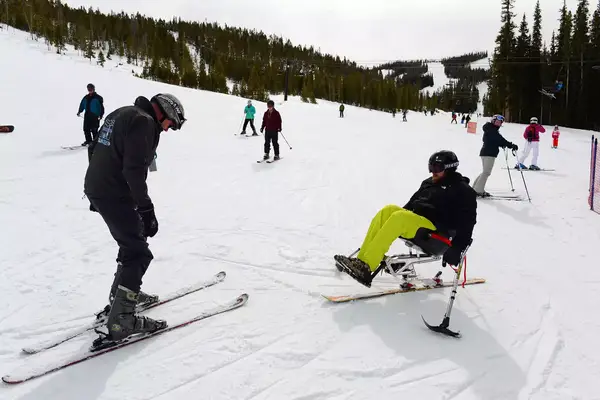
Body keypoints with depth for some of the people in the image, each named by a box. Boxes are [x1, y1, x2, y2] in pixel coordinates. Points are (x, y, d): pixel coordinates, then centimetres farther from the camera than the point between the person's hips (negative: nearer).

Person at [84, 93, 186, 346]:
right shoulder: (144, 122, -14)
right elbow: (134, 169, -23)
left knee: (132, 241, 24)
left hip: (97, 188, 10)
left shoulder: (122, 114, 17)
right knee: (139, 253, -6)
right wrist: (146, 209, -21)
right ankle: (121, 319, -4)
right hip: (114, 194, -10)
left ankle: (123, 294, 37)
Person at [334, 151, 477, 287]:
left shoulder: (463, 190, 2)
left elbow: (467, 222, -6)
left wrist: (457, 249, -17)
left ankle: (366, 267, -38)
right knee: (389, 209, -20)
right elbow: (412, 202, 26)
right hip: (414, 222, 7)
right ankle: (361, 259, -30)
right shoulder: (428, 183, 22)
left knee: (400, 217, -31)